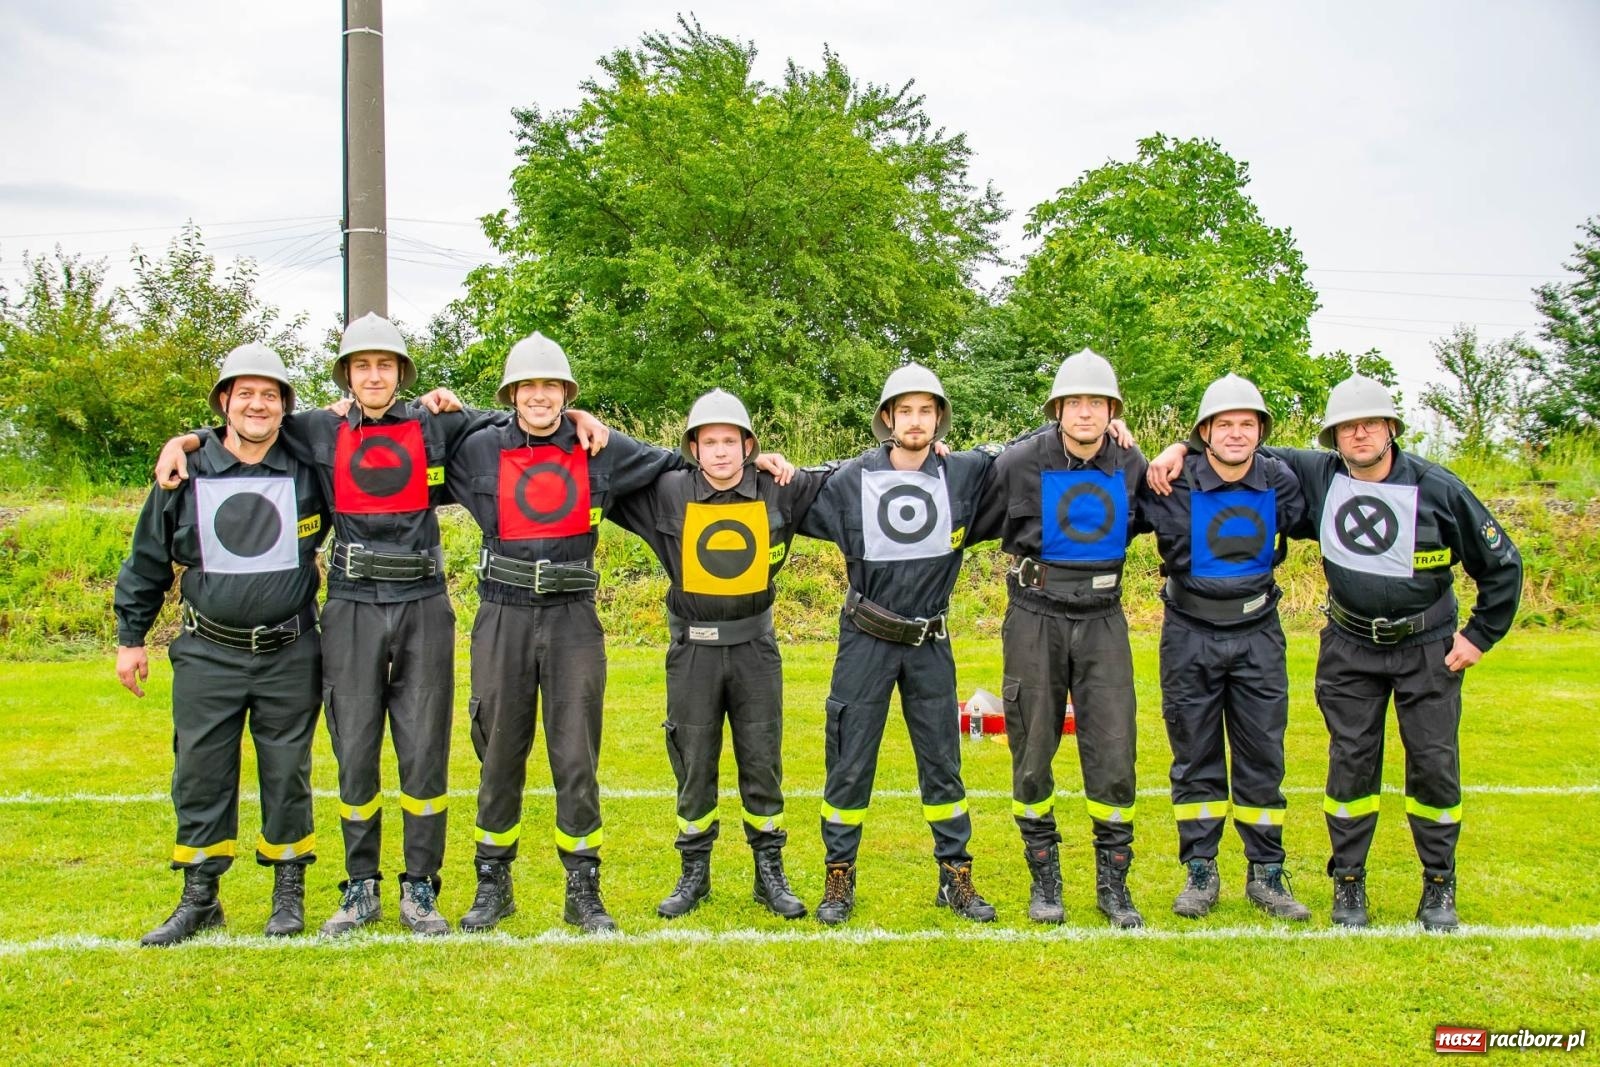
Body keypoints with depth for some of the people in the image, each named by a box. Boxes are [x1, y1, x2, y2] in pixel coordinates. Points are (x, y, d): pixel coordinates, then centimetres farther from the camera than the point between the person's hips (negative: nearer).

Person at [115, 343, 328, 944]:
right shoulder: (187, 477, 2)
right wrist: (130, 636, 12)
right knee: (199, 776, 4)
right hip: (208, 657, 1)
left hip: (289, 656, -1)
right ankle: (198, 899, 17)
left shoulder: (310, 473, -1)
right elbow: (147, 561, 11)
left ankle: (289, 893, 21)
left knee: (287, 775, 7)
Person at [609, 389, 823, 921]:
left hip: (755, 648, 0)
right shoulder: (668, 493, -4)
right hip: (693, 651, 0)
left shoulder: (779, 492, -1)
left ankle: (770, 874, 19)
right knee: (694, 764, 8)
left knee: (762, 763, 7)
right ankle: (694, 874, 21)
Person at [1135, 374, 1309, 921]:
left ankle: (1267, 874, 15)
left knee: (1262, 757, 5)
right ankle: (1200, 873, 15)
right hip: (1190, 635, -2)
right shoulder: (1175, 483, -11)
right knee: (1195, 757, 6)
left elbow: (1311, 526, 13)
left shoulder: (1280, 482, -5)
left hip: (1258, 635, 2)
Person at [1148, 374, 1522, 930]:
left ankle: (1439, 886, 18)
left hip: (1427, 647, -1)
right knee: (1351, 763, 3)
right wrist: (1182, 448, -13)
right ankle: (1348, 882, 16)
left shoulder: (1437, 488, -13)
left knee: (1434, 764, 2)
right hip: (1350, 647, 1)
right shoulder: (1316, 476, -8)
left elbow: (1501, 563, -3)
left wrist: (1480, 634, -3)